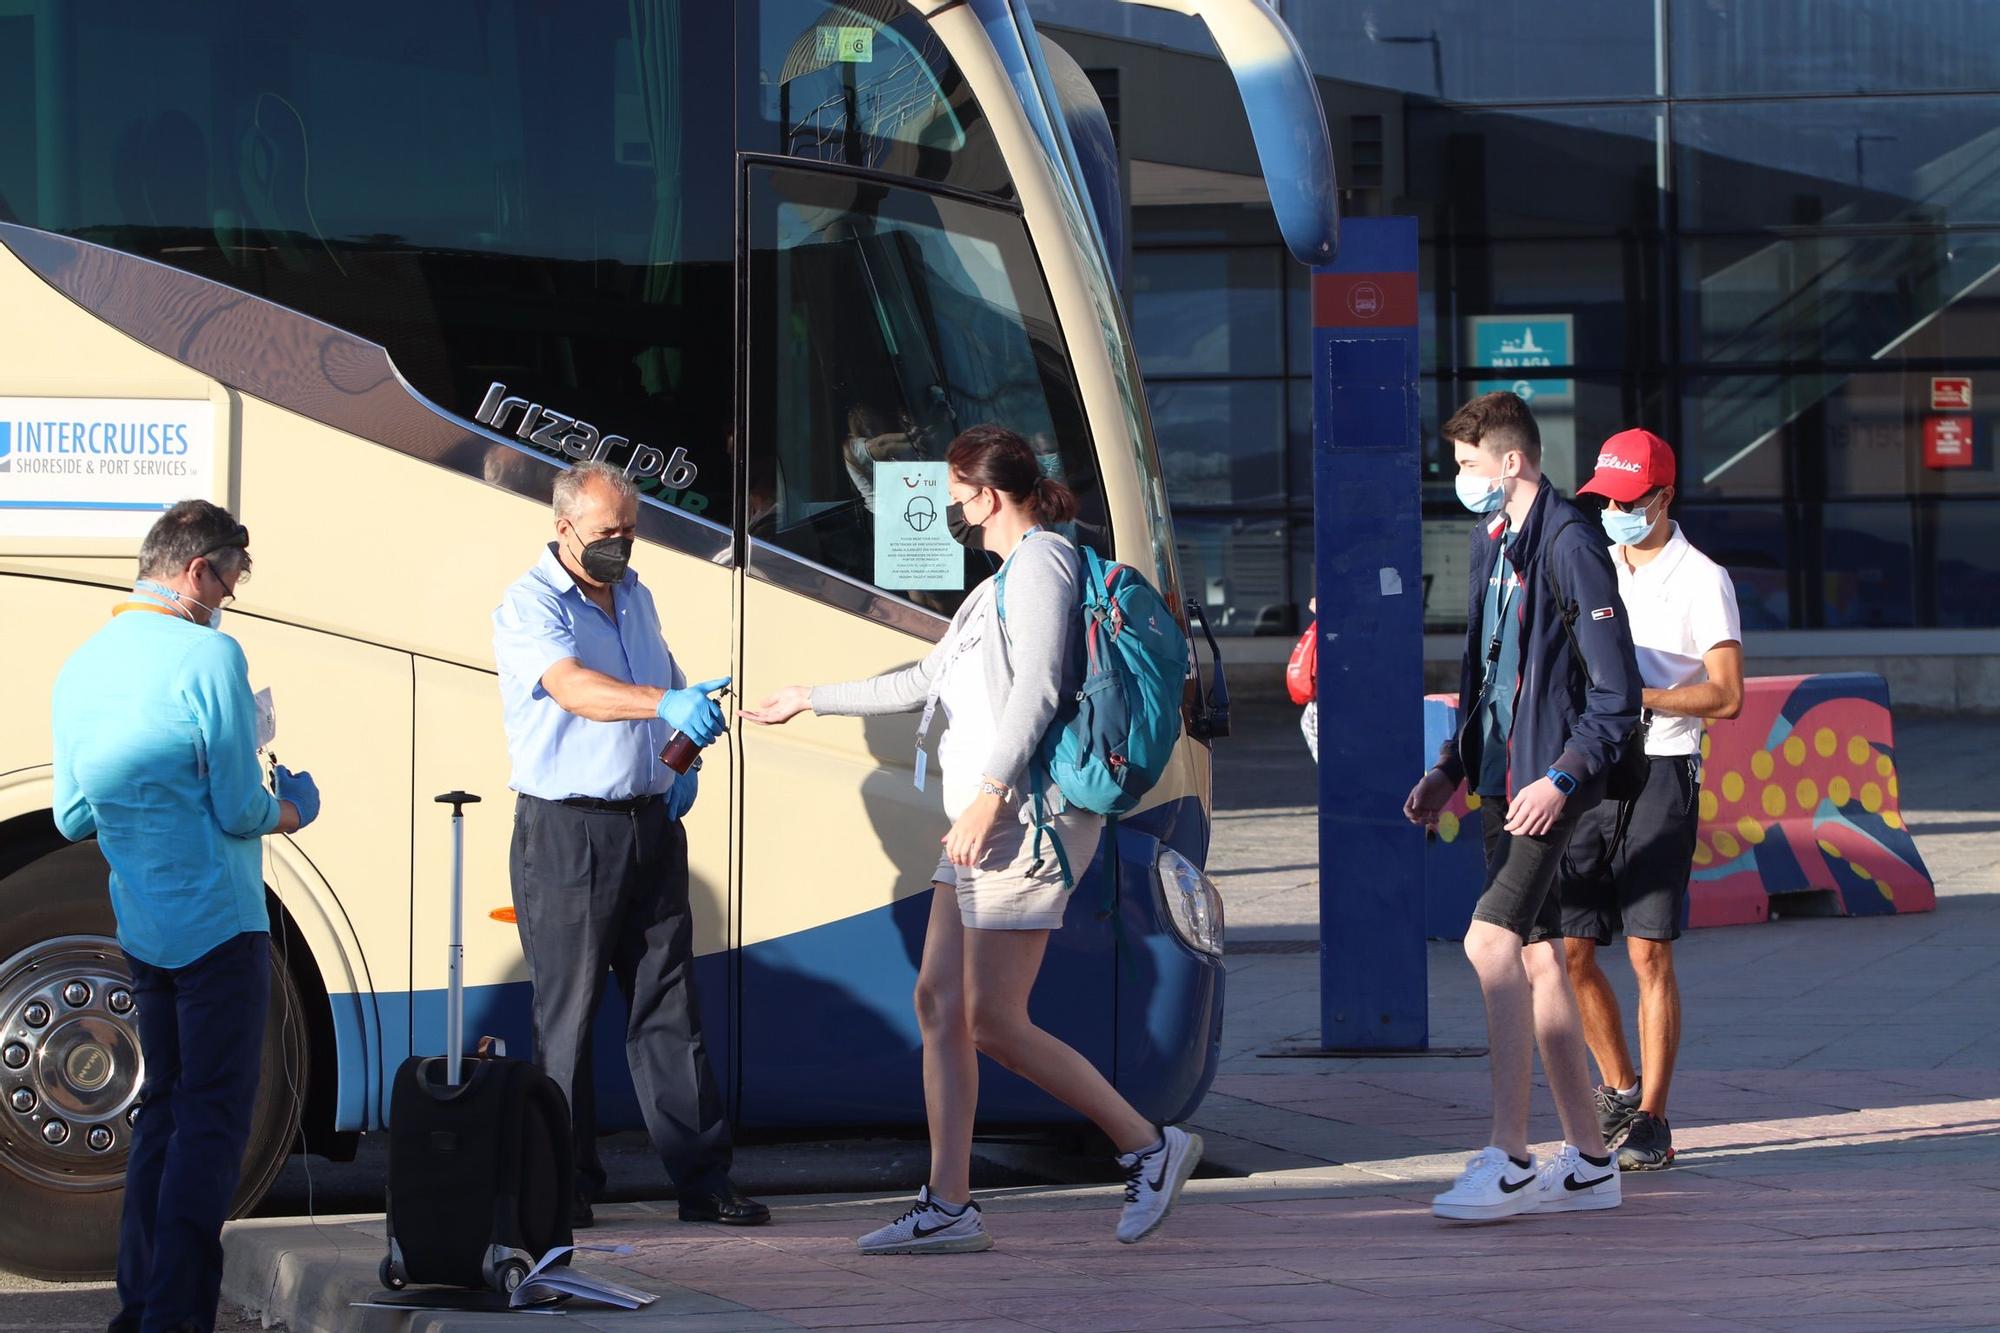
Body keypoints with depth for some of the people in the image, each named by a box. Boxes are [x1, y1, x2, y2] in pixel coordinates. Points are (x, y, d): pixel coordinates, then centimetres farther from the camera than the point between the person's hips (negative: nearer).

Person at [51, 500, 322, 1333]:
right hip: (216, 927, -7)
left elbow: (73, 818, 13)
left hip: (139, 931, 7)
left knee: (163, 1108, 17)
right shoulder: (208, 656, -15)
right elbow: (241, 810, -16)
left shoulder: (81, 668, 9)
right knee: (213, 1118, -4)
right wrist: (292, 810, 5)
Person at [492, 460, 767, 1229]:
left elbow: (667, 683, 28)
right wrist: (668, 706, -43)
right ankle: (564, 1186, 3)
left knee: (670, 1008, 5)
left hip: (651, 823, 7)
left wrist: (685, 761, 8)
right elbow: (576, 689, -27)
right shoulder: (529, 608, -9)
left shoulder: (634, 595, 15)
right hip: (566, 831, -6)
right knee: (566, 1013, -3)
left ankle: (703, 1180, 6)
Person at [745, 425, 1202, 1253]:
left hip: (1029, 819, -11)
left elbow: (1038, 688, -20)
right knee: (939, 1007, 6)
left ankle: (1148, 1146, -1)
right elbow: (926, 682, 32)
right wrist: (809, 701, 38)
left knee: (995, 1022, -11)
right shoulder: (1006, 578, 23)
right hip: (990, 825, 11)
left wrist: (987, 797, -25)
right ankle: (947, 1207, 6)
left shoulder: (1040, 562, -8)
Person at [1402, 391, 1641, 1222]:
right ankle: (1588, 1162, 16)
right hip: (1502, 778, 9)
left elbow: (1617, 693, -16)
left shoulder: (1568, 545, -13)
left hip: (1548, 780, -9)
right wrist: (1450, 771, 18)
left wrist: (1559, 779, -22)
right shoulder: (1491, 542, 15)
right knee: (1536, 958, 10)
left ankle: (1509, 1160, -19)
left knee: (1492, 939, -19)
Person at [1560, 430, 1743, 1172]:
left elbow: (1726, 696, -10)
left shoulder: (1701, 581, -4)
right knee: (1569, 948, 3)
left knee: (1649, 952, -6)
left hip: (1660, 775, -6)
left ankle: (1651, 1122, -1)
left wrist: (1633, 695, -18)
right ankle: (1619, 1090, 22)